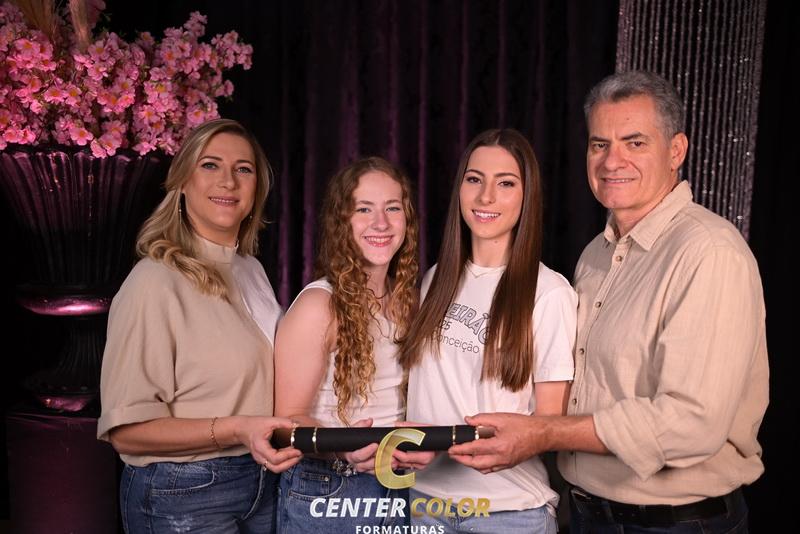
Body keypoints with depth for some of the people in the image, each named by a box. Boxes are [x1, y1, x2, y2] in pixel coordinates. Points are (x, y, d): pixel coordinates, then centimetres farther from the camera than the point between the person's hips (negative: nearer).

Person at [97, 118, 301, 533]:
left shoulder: (252, 270, 4)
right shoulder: (155, 282, -19)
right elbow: (126, 429, -19)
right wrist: (234, 430, -28)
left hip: (264, 479, 7)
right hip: (184, 496, -7)